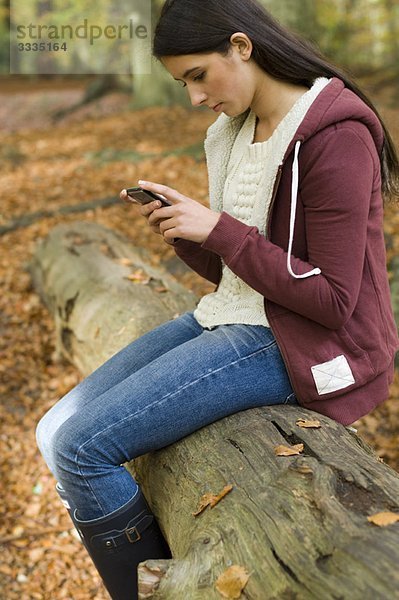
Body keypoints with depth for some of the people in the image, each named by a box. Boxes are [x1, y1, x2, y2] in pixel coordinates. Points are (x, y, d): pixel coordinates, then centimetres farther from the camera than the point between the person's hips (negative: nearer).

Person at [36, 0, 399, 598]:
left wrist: (219, 229, -19)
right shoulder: (234, 132, 10)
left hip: (298, 346, -9)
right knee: (56, 434, 1)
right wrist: (178, 223, -4)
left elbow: (332, 300, -18)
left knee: (83, 447, -16)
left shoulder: (335, 136, -16)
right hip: (227, 319, 9)